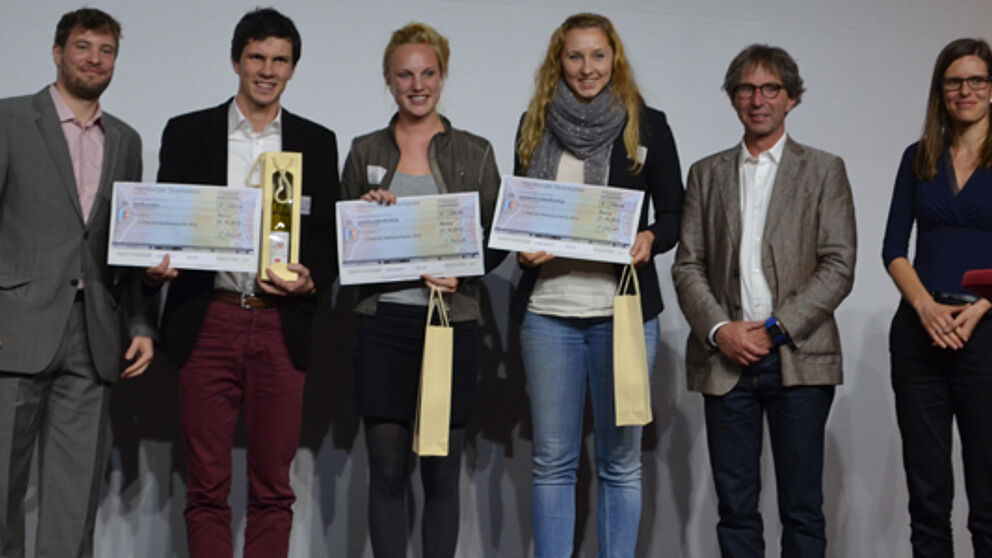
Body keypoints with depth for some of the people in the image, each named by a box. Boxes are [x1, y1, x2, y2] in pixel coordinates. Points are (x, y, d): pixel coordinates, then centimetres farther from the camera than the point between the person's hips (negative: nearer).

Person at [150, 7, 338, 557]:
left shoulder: (317, 142, 11)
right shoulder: (187, 132, 9)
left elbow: (328, 236, 9)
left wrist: (310, 280, -11)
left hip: (281, 324, 1)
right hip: (208, 322, 0)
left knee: (273, 485, 5)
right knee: (207, 485, 3)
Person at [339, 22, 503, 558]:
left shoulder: (475, 152, 7)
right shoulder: (364, 151, 10)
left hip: (453, 321, 0)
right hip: (383, 323, 1)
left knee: (442, 473, 4)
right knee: (387, 470, 2)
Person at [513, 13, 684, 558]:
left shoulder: (647, 124, 4)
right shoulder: (534, 125, 10)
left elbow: (673, 212, 7)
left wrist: (649, 239, -14)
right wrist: (522, 247, -5)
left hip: (624, 310, -1)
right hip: (548, 310, 2)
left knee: (620, 460, 6)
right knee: (552, 461, 5)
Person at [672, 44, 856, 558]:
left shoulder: (824, 170, 7)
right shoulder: (706, 173, 14)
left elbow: (839, 267, -1)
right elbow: (687, 266, 8)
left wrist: (775, 329, -10)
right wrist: (719, 330, -8)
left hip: (799, 359, -2)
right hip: (725, 360, 2)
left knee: (801, 508, 1)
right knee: (735, 507, 4)